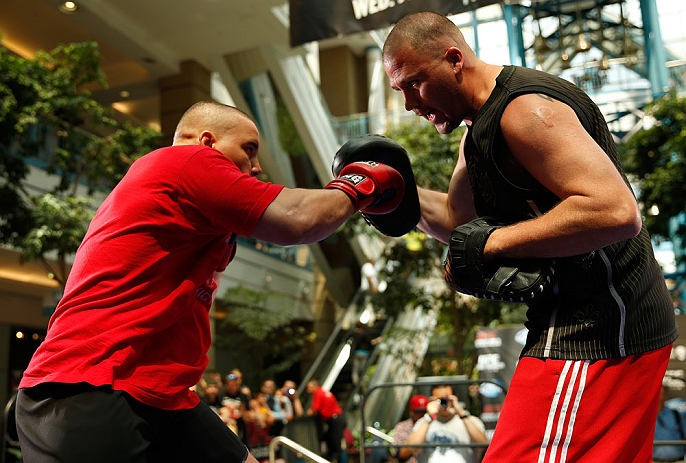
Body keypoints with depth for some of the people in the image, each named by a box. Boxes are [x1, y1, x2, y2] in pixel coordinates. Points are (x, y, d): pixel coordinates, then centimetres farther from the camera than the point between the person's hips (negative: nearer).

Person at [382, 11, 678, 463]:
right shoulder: (482, 125, 16)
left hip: (595, 335, -11)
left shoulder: (525, 108, -17)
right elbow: (459, 217, 23)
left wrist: (491, 244, -22)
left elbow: (616, 211, -28)